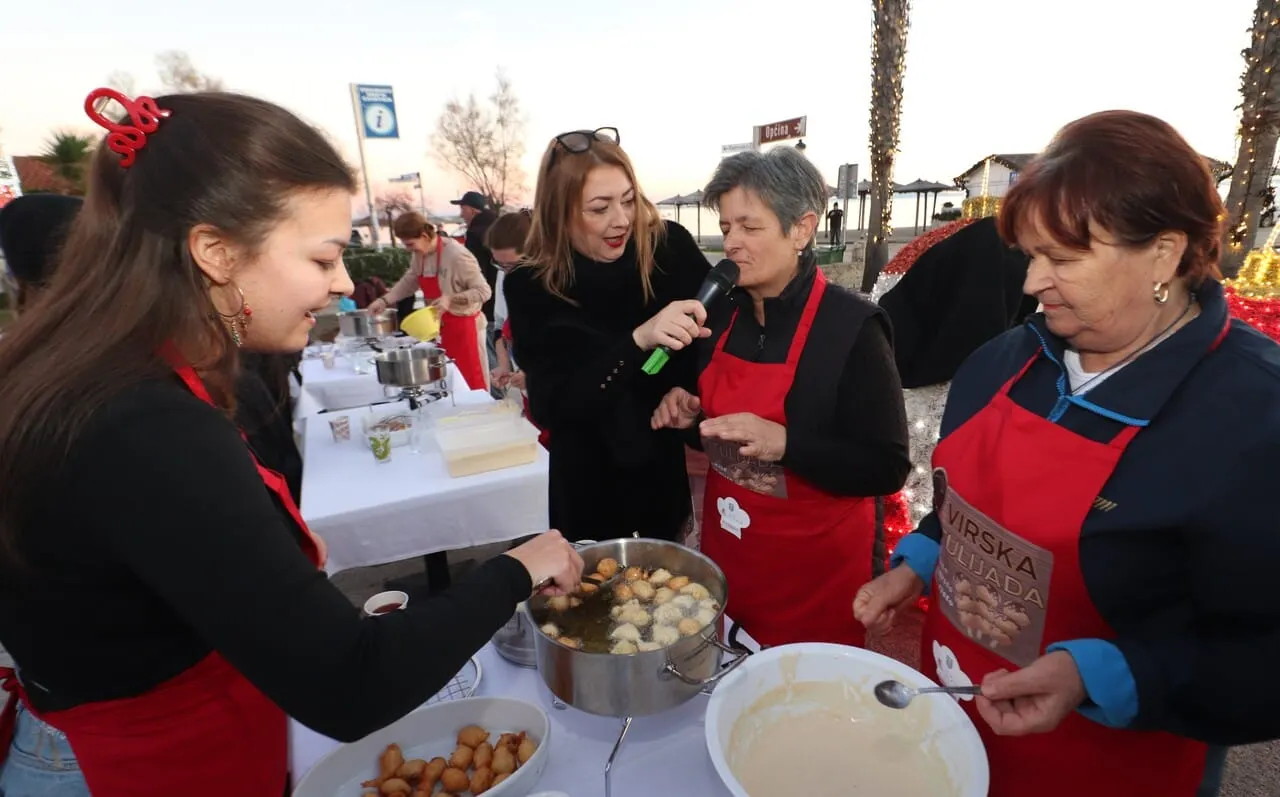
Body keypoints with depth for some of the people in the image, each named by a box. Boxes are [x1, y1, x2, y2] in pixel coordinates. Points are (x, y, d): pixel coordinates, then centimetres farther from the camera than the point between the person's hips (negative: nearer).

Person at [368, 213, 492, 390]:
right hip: (440, 327, 8)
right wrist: (384, 300, 7)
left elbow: (483, 291, -20)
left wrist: (450, 299, -30)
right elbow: (408, 282, 18)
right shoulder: (420, 255, 3)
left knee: (472, 381, -1)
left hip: (463, 327, -8)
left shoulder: (457, 255, -22)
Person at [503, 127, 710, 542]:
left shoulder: (670, 245, -12)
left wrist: (686, 389, -19)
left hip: (677, 468, 2)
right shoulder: (531, 286, -14)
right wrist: (638, 340, -34)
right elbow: (548, 407, -22)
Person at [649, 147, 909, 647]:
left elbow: (887, 469, -18)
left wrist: (784, 442, -31)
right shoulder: (722, 310, 0)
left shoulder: (852, 326, -18)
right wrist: (689, 416, -9)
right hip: (726, 549, 6)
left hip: (815, 565, -5)